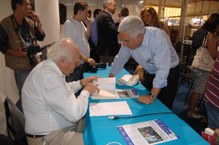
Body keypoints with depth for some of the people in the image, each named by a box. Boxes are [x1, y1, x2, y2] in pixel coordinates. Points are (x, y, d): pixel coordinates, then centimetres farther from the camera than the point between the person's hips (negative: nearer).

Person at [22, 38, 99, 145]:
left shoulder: (47, 67, 0)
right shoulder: (49, 76, -30)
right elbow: (74, 113, -31)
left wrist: (81, 83, 5)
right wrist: (86, 91, -15)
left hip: (56, 126, 10)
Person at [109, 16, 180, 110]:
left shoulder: (158, 38, -35)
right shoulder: (129, 39, -18)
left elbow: (162, 70, -36)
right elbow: (120, 59, -4)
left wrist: (152, 96, -36)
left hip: (169, 72, -5)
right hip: (150, 72, 5)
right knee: (145, 104, 15)